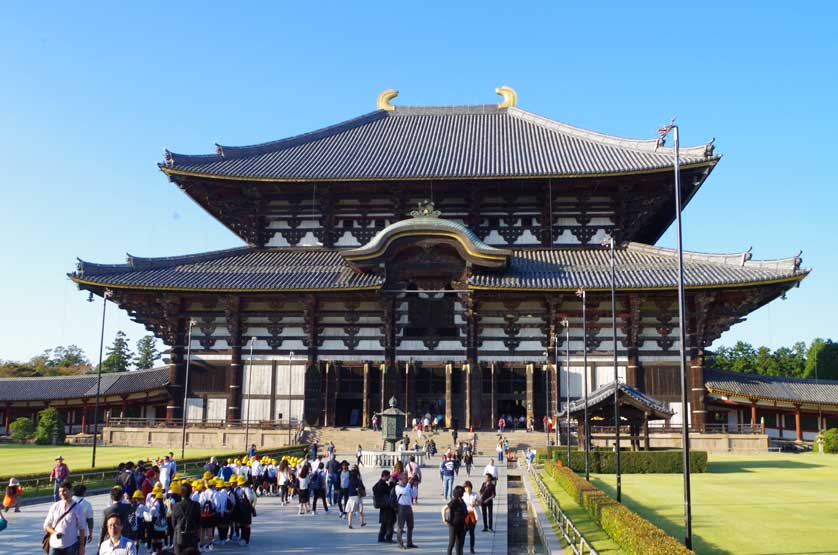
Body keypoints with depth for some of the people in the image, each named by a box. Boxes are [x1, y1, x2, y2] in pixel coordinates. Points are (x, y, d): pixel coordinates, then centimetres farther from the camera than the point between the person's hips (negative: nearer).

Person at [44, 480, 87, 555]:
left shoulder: (77, 508, -3)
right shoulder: (55, 507, 2)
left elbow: (82, 528, 0)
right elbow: (46, 526, 6)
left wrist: (81, 547, -1)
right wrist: (54, 532, -15)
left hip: (71, 546, -2)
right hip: (55, 545, 2)